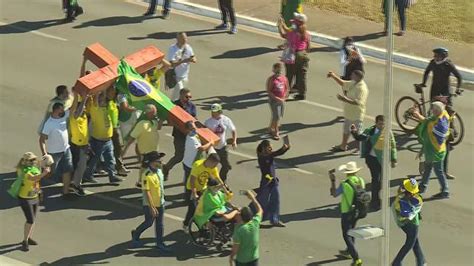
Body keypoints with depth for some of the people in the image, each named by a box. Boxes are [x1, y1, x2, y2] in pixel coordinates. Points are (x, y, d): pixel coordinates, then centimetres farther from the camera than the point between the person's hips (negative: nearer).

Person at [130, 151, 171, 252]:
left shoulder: (159, 171, -1)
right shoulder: (147, 175, -26)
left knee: (159, 224, 13)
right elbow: (146, 191, -25)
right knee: (149, 223, 11)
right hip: (150, 204, -7)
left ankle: (160, 243, 24)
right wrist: (152, 207, -25)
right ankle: (136, 234, 36)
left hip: (160, 203, 7)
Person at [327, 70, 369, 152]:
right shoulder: (353, 83, 3)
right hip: (349, 113, 10)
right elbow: (342, 83, 18)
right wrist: (334, 76, 6)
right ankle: (343, 146, 38)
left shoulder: (362, 88, -26)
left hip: (356, 115, -10)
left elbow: (358, 102, -34)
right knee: (346, 130, 23)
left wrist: (345, 99, -40)